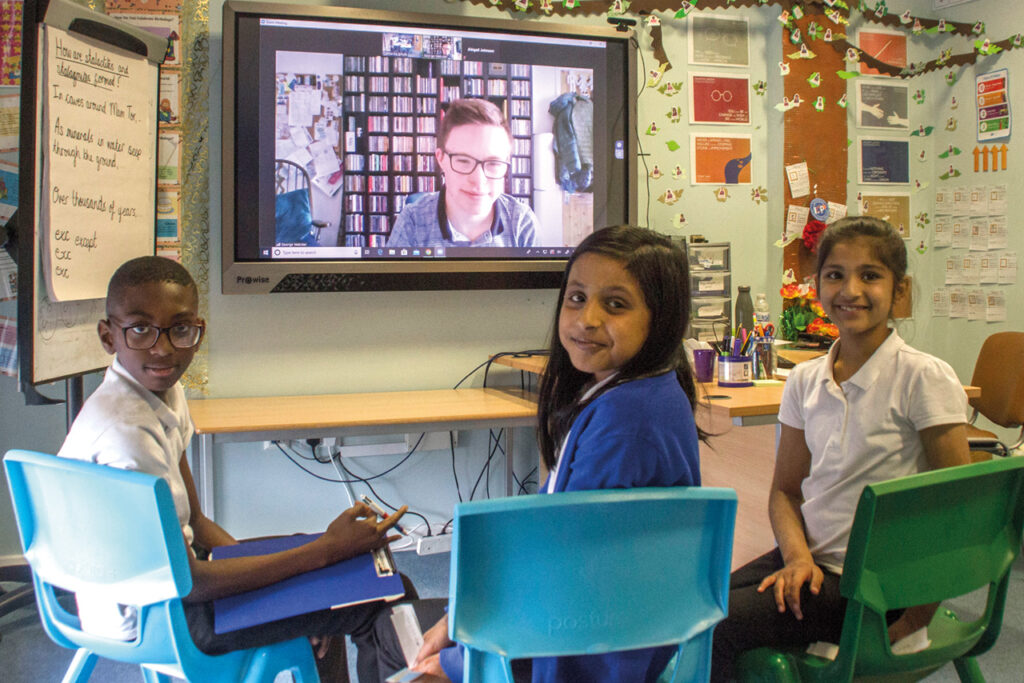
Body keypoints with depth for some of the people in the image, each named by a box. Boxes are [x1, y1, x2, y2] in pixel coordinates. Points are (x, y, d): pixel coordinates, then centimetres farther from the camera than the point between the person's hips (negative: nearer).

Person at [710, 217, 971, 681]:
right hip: (810, 560, 5)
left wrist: (918, 615, -12)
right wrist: (798, 557, -8)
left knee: (714, 628, -20)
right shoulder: (805, 381, 5)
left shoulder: (923, 378, -12)